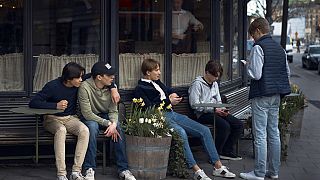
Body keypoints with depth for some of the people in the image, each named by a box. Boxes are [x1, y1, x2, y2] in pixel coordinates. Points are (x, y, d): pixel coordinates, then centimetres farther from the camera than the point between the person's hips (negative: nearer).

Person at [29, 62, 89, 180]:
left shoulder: (79, 84, -4)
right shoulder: (53, 86, -16)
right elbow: (33, 103, -20)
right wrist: (55, 105, -29)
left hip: (70, 118, 4)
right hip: (52, 118, -4)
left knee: (84, 130, -30)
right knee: (61, 130, -39)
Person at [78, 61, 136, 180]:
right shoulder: (85, 87, -23)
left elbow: (113, 110, -5)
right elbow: (87, 114, -24)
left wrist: (113, 124, -27)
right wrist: (107, 123, -27)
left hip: (105, 116, 4)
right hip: (90, 118, -4)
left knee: (118, 129, -24)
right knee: (92, 127, -36)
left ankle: (123, 169, -18)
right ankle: (89, 169, -28)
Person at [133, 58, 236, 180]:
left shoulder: (157, 82, 22)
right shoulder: (140, 89, -1)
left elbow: (169, 91, 33)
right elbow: (149, 108, -12)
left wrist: (173, 95, 9)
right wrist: (168, 101, -10)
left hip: (172, 114, 9)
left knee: (204, 130, -5)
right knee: (181, 133, -38)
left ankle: (218, 167, -3)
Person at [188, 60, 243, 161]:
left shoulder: (215, 84, 20)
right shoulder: (197, 84, -6)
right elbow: (194, 105, -14)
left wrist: (222, 110, 3)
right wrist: (214, 110, -18)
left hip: (215, 112, 8)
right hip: (203, 115, -8)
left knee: (239, 125, -8)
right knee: (225, 125, -32)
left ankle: (227, 151, -1)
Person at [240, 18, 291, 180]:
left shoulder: (258, 48, -13)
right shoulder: (279, 48, 11)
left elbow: (256, 74, -18)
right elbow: (287, 72, 15)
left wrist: (248, 66, 0)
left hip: (261, 95, -8)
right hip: (276, 95, 8)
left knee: (260, 135, -4)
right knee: (273, 133, 12)